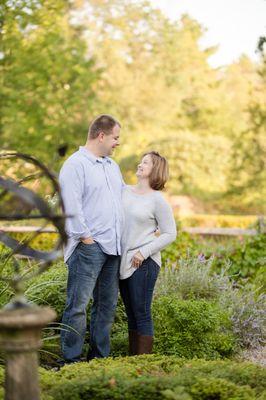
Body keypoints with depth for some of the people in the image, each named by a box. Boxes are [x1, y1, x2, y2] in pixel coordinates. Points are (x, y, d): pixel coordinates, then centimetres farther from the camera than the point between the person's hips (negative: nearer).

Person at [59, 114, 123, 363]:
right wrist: (85, 237, -16)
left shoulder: (112, 166, 19)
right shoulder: (75, 164, -8)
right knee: (78, 305, -7)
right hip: (89, 247, -9)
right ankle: (71, 359, -2)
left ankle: (100, 356, 20)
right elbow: (70, 205, -15)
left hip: (112, 247, 9)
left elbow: (124, 196, 29)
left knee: (107, 304, 11)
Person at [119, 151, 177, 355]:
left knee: (142, 313, -2)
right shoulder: (124, 191, 9)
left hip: (143, 263, -6)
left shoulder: (158, 200, -6)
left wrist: (144, 252, -12)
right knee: (131, 313, 13)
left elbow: (170, 233, -5)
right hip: (123, 261, 6)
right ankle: (132, 356, 21)